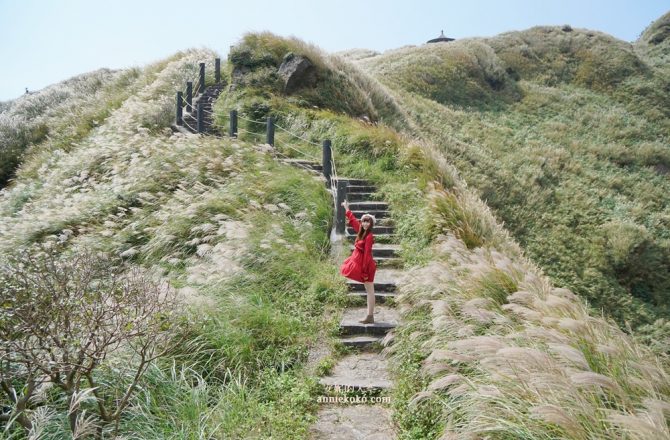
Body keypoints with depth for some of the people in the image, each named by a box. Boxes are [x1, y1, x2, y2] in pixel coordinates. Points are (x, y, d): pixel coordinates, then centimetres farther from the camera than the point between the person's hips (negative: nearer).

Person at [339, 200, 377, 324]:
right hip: (361, 264, 9)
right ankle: (369, 316, 14)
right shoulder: (362, 232, 7)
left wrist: (364, 270, -19)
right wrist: (347, 209, 31)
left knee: (370, 290, -3)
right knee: (369, 290, 10)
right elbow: (353, 221, 22)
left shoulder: (369, 236, -16)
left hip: (366, 265, -9)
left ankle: (370, 317, 1)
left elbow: (367, 254, -18)